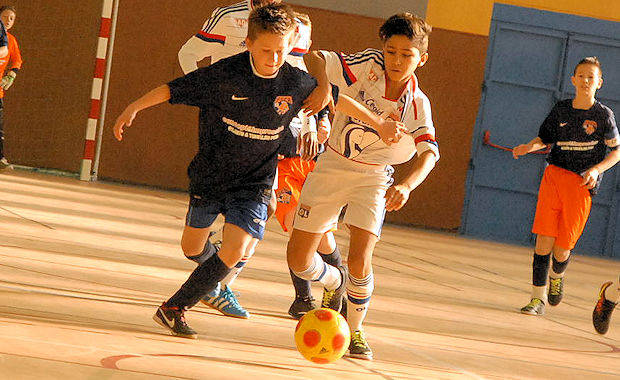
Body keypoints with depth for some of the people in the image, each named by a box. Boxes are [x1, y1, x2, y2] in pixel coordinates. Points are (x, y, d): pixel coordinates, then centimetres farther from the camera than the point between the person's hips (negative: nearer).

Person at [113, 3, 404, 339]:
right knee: (192, 249, 12)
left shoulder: (297, 83, -10)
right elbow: (173, 89, -11)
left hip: (254, 182, 1)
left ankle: (175, 308, -3)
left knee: (234, 251, -17)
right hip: (210, 176, 0)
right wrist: (134, 108, -14)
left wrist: (380, 125, 12)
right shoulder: (225, 74, -19)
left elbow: (339, 100, 5)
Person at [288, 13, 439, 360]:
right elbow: (315, 57, -12)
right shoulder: (367, 65, -13)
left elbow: (430, 153, -25)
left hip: (372, 178, -1)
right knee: (298, 260, -1)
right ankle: (336, 283, 35)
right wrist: (324, 85, -35)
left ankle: (355, 330, 7)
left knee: (359, 261, -20)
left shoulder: (417, 105, -12)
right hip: (332, 167, 1)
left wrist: (406, 186, -45)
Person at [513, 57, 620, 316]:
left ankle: (556, 276, 33)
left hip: (582, 185, -2)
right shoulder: (561, 109, 8)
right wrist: (529, 146, -3)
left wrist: (597, 169, -11)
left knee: (562, 249, -1)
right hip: (553, 176, 2)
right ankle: (538, 299, 0)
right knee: (544, 241, -8)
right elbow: (544, 138, 18)